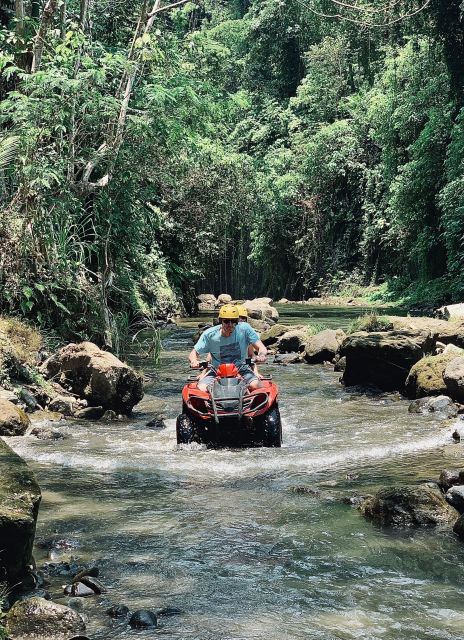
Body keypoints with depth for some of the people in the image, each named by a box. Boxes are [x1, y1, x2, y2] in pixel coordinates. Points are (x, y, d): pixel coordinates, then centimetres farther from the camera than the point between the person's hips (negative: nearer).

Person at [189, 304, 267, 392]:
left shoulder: (244, 328, -11)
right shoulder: (210, 334, -10)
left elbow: (262, 348, -10)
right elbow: (194, 353, -3)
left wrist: (261, 355, -35)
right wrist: (194, 361, -28)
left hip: (240, 368, -1)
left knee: (255, 385, -31)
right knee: (201, 389, -26)